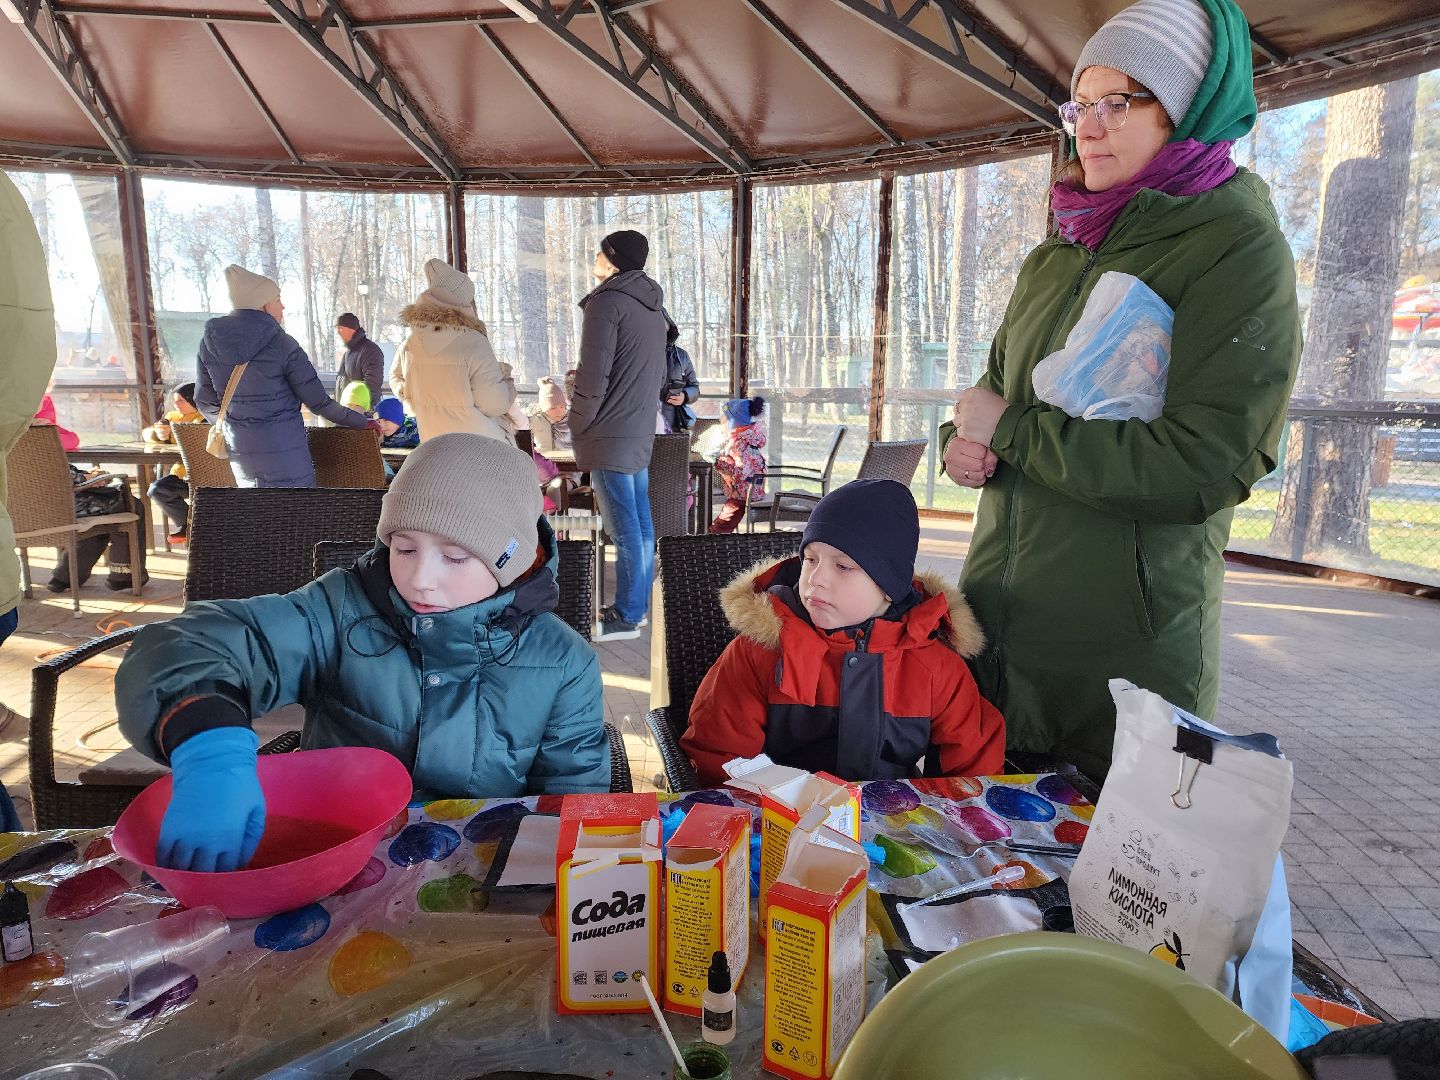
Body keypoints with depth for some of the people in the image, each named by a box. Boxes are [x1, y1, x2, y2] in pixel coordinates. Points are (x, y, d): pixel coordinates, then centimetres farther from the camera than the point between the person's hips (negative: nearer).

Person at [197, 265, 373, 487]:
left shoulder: (209, 343, 2)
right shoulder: (281, 344, -14)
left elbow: (205, 401, 11)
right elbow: (318, 402, -12)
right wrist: (363, 422, -1)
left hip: (239, 450, 6)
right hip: (284, 450, -6)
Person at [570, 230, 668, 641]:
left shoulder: (606, 301, -12)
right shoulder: (652, 306, 16)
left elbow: (593, 374, -17)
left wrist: (578, 426, -6)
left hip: (609, 435, -9)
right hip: (641, 432, 9)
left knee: (625, 530, -5)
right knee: (640, 525, 12)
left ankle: (626, 616, 3)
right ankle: (637, 604, 22)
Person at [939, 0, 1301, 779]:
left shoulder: (1240, 251, -10)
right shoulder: (1058, 257, 11)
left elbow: (1200, 468, -20)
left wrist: (1011, 429, -16)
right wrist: (964, 442, -7)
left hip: (1128, 641, -6)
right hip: (997, 611, 7)